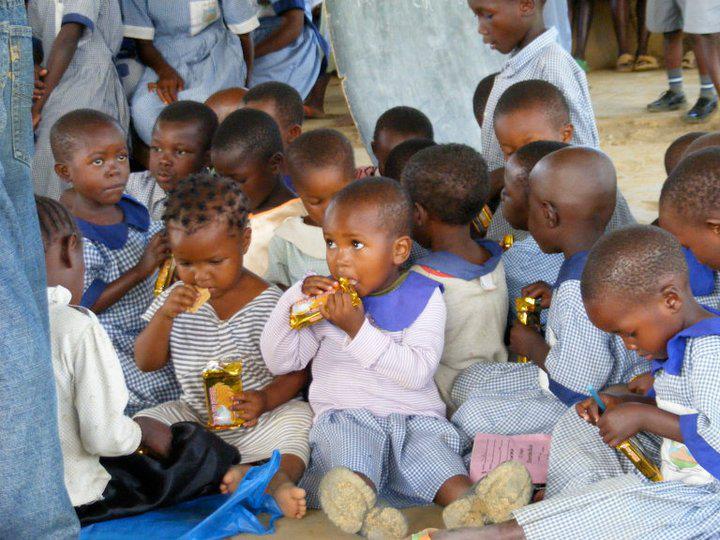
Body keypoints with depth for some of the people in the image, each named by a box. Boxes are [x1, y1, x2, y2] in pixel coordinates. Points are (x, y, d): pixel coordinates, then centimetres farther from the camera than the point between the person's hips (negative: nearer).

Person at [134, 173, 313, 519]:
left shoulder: (270, 304, -8)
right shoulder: (178, 299, 4)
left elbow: (297, 371, -7)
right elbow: (146, 363, 3)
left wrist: (265, 399, -28)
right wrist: (164, 316, -15)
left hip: (256, 419, -4)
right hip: (194, 416, 4)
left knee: (297, 419, -30)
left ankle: (279, 480, -58)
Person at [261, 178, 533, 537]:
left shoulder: (424, 297, 6)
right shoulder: (325, 299, 13)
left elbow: (417, 372, -9)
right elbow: (278, 361, 9)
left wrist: (358, 328, -16)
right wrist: (294, 299, -4)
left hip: (414, 417, 1)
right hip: (344, 416, 0)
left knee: (430, 450, -33)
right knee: (347, 443, -35)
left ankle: (467, 502, -61)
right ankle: (361, 510, -65)